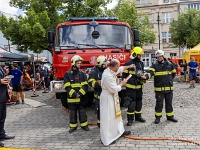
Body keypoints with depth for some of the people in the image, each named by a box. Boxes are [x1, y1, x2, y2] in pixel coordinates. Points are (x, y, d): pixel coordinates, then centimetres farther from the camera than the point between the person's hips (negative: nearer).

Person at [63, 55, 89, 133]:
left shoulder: (82, 73, 3)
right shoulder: (67, 74, -3)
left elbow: (85, 86, -2)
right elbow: (67, 87, -8)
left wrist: (79, 94, -15)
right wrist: (75, 94, -16)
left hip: (81, 98, 1)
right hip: (71, 98, -1)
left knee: (82, 112, 9)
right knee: (72, 113, 9)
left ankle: (84, 125, 22)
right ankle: (73, 126, 22)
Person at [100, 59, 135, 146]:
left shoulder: (110, 71, 1)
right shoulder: (108, 76, -29)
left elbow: (120, 69, 21)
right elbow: (114, 89, -25)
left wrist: (129, 66, 32)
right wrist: (121, 84, -9)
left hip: (112, 97, 10)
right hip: (107, 98, -10)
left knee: (115, 114, 23)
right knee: (108, 118, -1)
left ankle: (120, 131, 40)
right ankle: (107, 139, 10)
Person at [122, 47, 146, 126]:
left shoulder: (141, 63, 11)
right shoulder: (128, 63, -10)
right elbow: (125, 75, -7)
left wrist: (142, 82, 16)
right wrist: (126, 83, -10)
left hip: (139, 86, 7)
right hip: (131, 87, -7)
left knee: (139, 102, 13)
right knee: (132, 102, -6)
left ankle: (138, 116, 27)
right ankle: (130, 119, 4)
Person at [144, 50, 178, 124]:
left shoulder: (169, 64, 6)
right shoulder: (154, 66, -1)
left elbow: (173, 73, 22)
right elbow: (150, 72, -19)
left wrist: (169, 80, 15)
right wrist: (146, 76, -40)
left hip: (169, 88, 3)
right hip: (159, 88, -2)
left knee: (169, 103, 13)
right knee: (159, 103, 2)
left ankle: (170, 116, 26)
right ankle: (158, 117, 15)